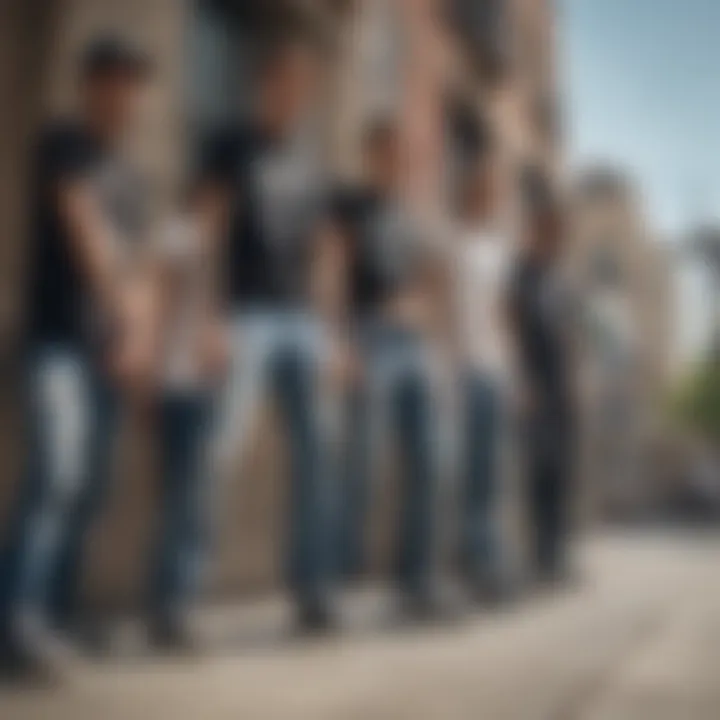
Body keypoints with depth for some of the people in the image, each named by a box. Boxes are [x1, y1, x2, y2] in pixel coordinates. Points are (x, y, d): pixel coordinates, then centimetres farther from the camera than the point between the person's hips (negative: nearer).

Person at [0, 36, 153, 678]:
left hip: (105, 349, 7)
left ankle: (54, 619, 12)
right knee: (57, 475, -19)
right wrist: (121, 317, -18)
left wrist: (134, 339, 5)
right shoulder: (64, 145, -1)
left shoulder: (129, 177, 20)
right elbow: (84, 234, -12)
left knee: (89, 486, 5)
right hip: (60, 339, -7)